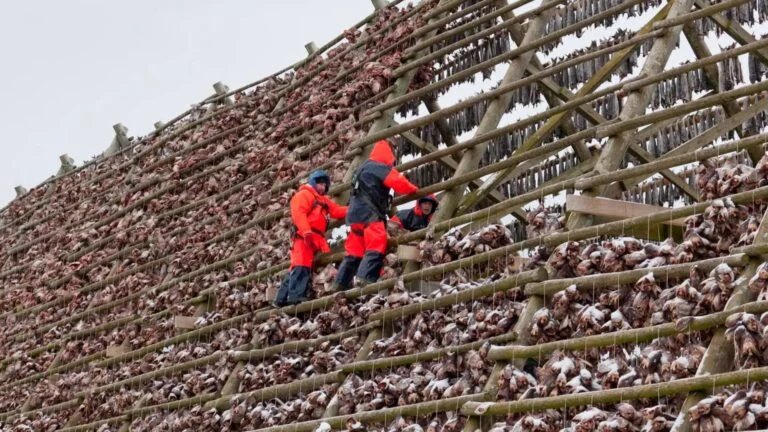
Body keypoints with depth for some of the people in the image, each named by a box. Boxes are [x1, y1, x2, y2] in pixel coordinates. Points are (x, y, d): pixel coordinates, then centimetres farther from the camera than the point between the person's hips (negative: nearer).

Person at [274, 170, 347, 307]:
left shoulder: (323, 200, 30)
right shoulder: (303, 195, 0)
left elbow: (337, 210, 18)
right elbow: (298, 213, -15)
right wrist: (307, 232, -27)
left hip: (315, 239, 10)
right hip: (304, 237, -9)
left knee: (301, 267, 6)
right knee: (301, 266, -20)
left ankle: (282, 299, 6)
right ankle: (295, 297, -30)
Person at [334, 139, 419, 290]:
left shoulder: (364, 168, 24)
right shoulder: (382, 168, -5)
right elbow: (400, 183, -10)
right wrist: (414, 189, 8)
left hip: (356, 214, 9)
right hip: (370, 215, -9)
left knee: (354, 251, 12)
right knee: (376, 249, -16)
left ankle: (342, 283, 11)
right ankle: (367, 280, -31)